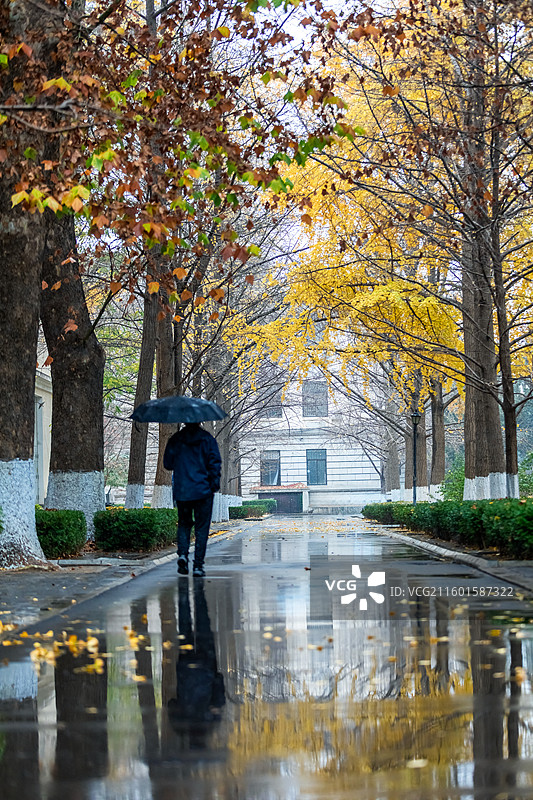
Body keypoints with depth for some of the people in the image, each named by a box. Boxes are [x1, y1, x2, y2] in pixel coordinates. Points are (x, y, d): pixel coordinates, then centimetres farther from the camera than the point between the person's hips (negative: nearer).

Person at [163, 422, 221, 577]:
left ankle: (182, 554, -7)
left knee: (183, 524, 16)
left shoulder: (175, 440, 2)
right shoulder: (208, 439, -2)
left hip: (181, 492, 1)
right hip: (203, 491, -1)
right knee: (201, 528, 4)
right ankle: (198, 566, 0)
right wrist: (215, 485, 1)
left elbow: (167, 464, 6)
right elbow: (215, 463, -7)